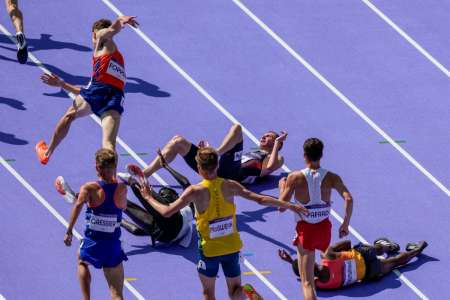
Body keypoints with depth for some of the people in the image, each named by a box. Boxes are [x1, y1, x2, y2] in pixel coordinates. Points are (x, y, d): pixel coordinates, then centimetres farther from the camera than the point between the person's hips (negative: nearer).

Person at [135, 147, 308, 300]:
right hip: (232, 247, 3)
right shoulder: (229, 186, -9)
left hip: (209, 249, -3)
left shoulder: (195, 192, -18)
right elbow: (260, 199, -8)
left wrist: (148, 198, 2)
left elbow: (166, 212, -15)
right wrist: (289, 206, 1)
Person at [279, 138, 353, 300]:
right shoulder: (331, 177, -5)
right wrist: (345, 224, -3)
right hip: (324, 228, 3)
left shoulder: (295, 178, -11)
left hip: (306, 230, -3)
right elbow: (348, 199, -15)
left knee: (307, 282, -3)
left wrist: (282, 186, 11)